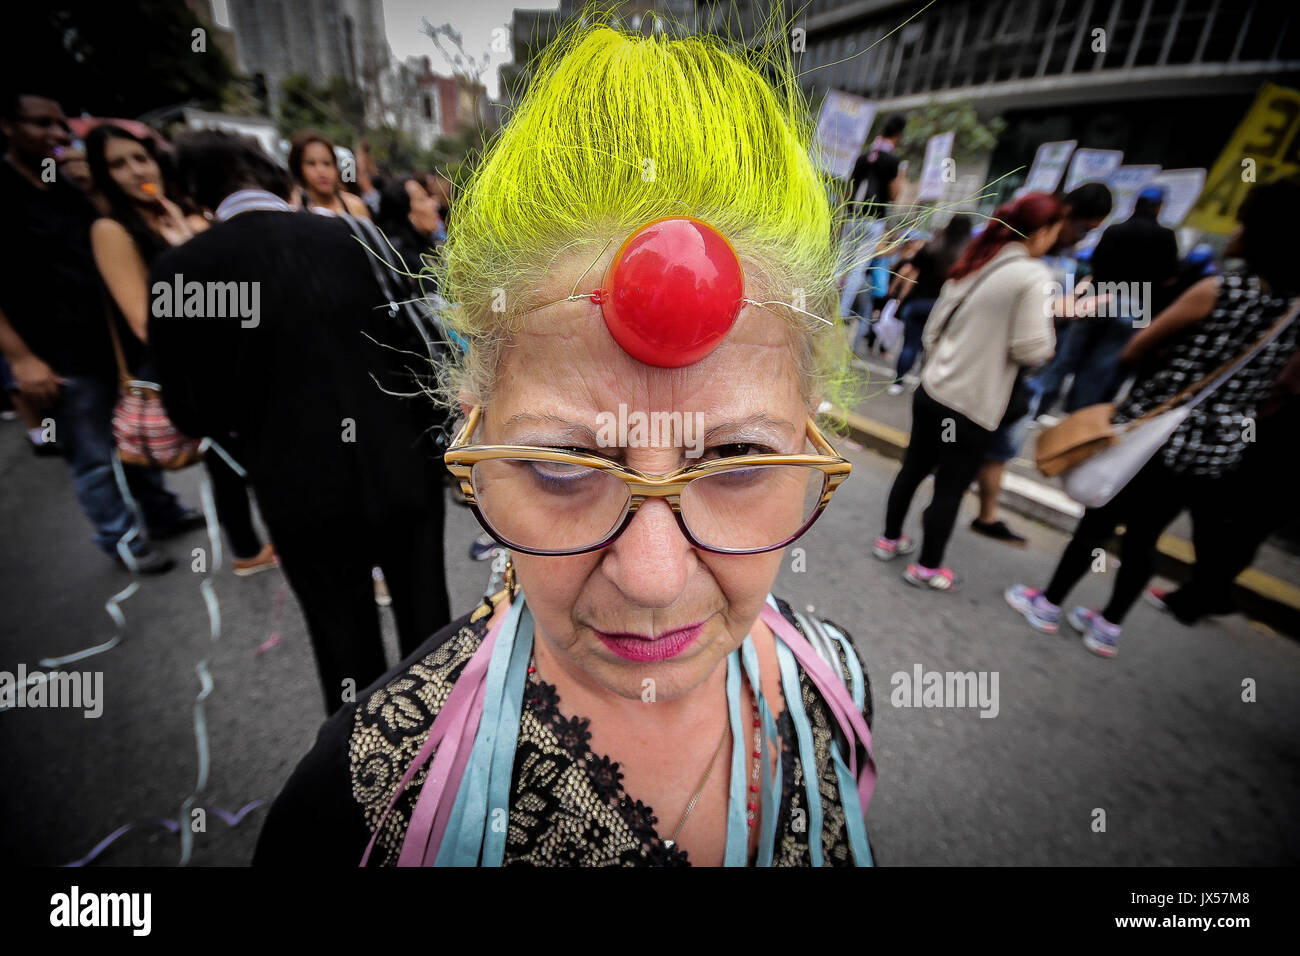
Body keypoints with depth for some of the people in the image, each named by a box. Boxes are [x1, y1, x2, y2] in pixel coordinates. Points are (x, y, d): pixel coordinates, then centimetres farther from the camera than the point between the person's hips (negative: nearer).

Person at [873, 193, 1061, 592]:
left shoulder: (973, 266, 9)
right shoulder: (1033, 276, -13)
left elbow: (932, 329, 12)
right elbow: (1031, 349, -15)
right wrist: (1052, 318, 3)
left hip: (932, 390, 7)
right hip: (972, 405, -7)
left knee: (913, 467, 18)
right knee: (950, 488, 6)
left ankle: (890, 539, 34)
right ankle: (927, 567, 20)